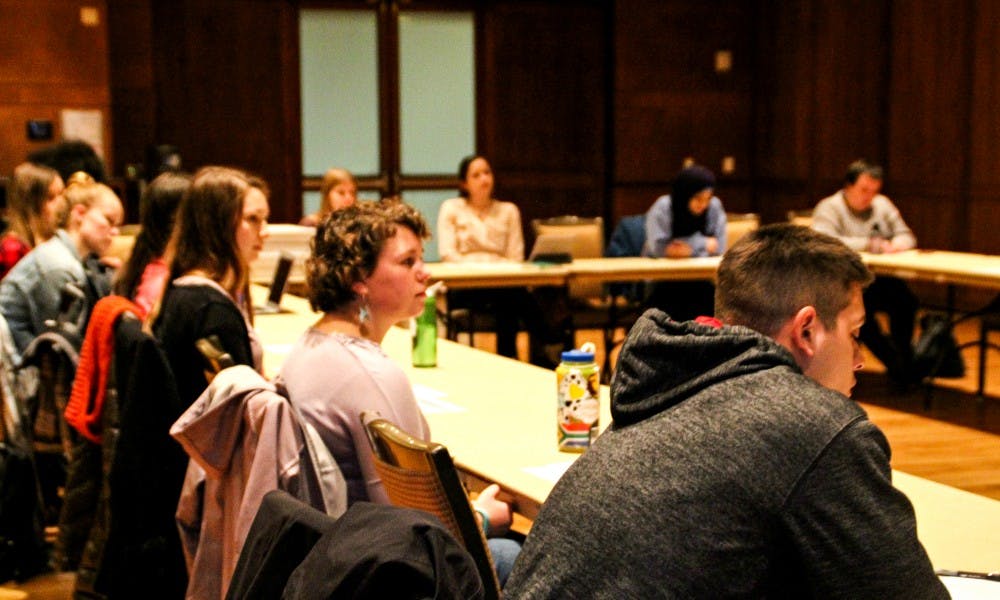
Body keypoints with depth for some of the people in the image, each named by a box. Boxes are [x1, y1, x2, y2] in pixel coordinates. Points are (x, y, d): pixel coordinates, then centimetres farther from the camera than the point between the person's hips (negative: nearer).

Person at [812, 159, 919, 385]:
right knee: (861, 305, -36)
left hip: (878, 281, 5)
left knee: (905, 297, -26)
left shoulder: (882, 205, 15)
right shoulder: (829, 208, -4)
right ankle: (898, 366, -24)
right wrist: (869, 244, -24)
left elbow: (907, 237, 19)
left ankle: (904, 359, -10)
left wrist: (897, 243, -7)